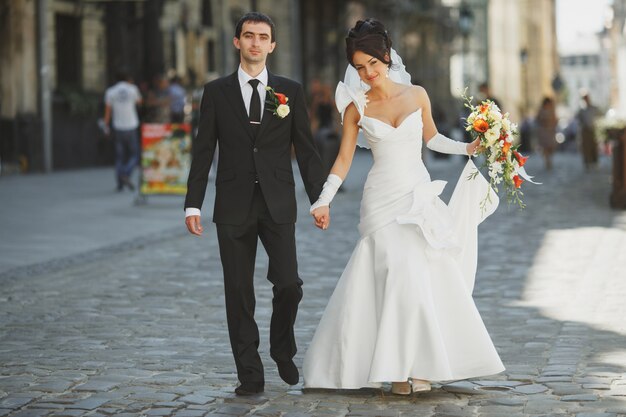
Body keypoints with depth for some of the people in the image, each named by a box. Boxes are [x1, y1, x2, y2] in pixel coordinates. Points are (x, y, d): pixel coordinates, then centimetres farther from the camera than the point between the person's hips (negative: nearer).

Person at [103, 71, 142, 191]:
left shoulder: (110, 91, 1)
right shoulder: (132, 89, -1)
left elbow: (108, 111, 0)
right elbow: (139, 101, 19)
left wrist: (106, 125, 9)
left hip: (117, 128, 2)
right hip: (131, 127, -2)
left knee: (119, 156, 7)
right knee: (134, 155, 5)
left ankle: (120, 183, 3)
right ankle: (126, 174, -19)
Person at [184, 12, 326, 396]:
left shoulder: (290, 91, 7)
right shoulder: (217, 92, 6)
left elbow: (306, 149, 7)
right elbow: (203, 152, 5)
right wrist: (193, 204, -1)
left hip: (278, 205, 0)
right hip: (234, 206, 0)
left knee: (289, 284, -7)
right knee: (239, 293, 2)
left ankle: (283, 350, 21)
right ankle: (250, 374, 10)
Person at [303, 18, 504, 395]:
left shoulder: (416, 95, 3)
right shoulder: (356, 108, -1)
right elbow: (344, 160, 0)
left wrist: (466, 148, 5)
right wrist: (324, 201, -10)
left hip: (420, 194, 2)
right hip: (383, 200, -2)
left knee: (431, 275, -3)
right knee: (397, 276, -11)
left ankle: (419, 363, 6)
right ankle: (399, 367, -4)